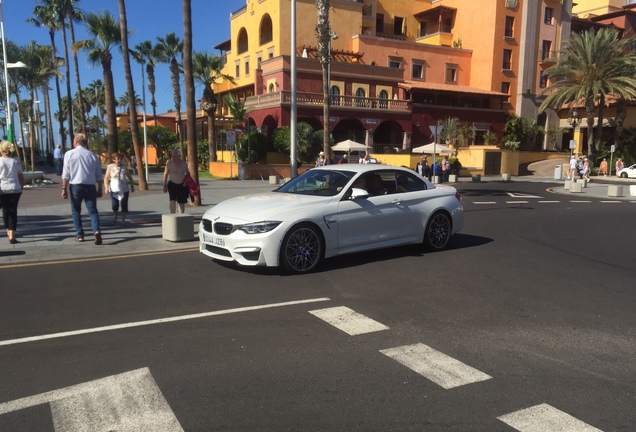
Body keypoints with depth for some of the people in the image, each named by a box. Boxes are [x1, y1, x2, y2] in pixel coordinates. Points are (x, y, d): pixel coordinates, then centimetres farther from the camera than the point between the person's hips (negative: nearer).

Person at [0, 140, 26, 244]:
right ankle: (12, 236, -6)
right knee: (13, 211, 2)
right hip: (15, 189, 1)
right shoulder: (16, 162, 1)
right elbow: (21, 177, 4)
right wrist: (21, 187, 16)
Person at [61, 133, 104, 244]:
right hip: (90, 186, 1)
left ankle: (79, 235, 14)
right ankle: (96, 230, -22)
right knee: (92, 210, 2)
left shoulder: (69, 154, 1)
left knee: (76, 211, 14)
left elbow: (66, 174, -4)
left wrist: (64, 188, -1)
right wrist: (99, 189, 15)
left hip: (75, 186, -1)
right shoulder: (93, 155, 8)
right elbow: (99, 175, 8)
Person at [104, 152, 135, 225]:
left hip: (124, 189, 2)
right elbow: (106, 178, -3)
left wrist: (132, 185, 10)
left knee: (124, 205, 2)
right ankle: (115, 216, 21)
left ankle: (123, 220, 14)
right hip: (114, 189, -2)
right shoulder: (110, 167, -2)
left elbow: (129, 177, 13)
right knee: (114, 205, -9)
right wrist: (106, 187, -14)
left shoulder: (124, 167, 4)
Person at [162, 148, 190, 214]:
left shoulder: (183, 163, -3)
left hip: (182, 185, 2)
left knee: (182, 202, 8)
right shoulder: (169, 163, -6)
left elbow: (188, 173, 8)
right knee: (172, 201, -15)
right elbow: (165, 174, 0)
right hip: (172, 184, -2)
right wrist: (164, 185, -2)